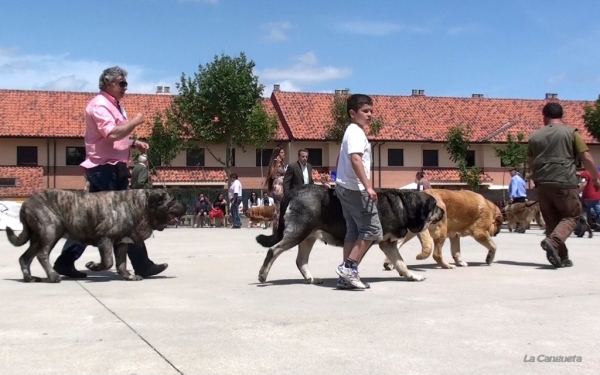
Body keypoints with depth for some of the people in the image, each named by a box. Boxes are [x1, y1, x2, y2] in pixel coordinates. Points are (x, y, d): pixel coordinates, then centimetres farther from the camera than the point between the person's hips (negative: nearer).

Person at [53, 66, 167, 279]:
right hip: (103, 169, -10)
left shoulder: (115, 106, 19)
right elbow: (112, 134, -26)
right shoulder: (99, 105, -12)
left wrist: (134, 144, 10)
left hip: (115, 169, 10)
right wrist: (135, 122, -13)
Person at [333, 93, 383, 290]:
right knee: (372, 229, -6)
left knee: (353, 231, 9)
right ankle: (349, 267, -7)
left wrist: (339, 179, 35)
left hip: (345, 187, 10)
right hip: (355, 188, -10)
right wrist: (368, 186, -30)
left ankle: (346, 276, 9)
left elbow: (341, 159, 27)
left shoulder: (351, 131, 19)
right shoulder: (356, 132, -13)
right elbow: (355, 159, -26)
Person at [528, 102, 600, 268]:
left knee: (551, 220, 12)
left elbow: (531, 164, 19)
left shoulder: (534, 136, 11)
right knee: (571, 216, 7)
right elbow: (586, 158, -1)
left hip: (543, 184, 4)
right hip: (565, 183, -4)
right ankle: (553, 241, -18)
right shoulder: (571, 132, 1)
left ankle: (562, 258, 11)